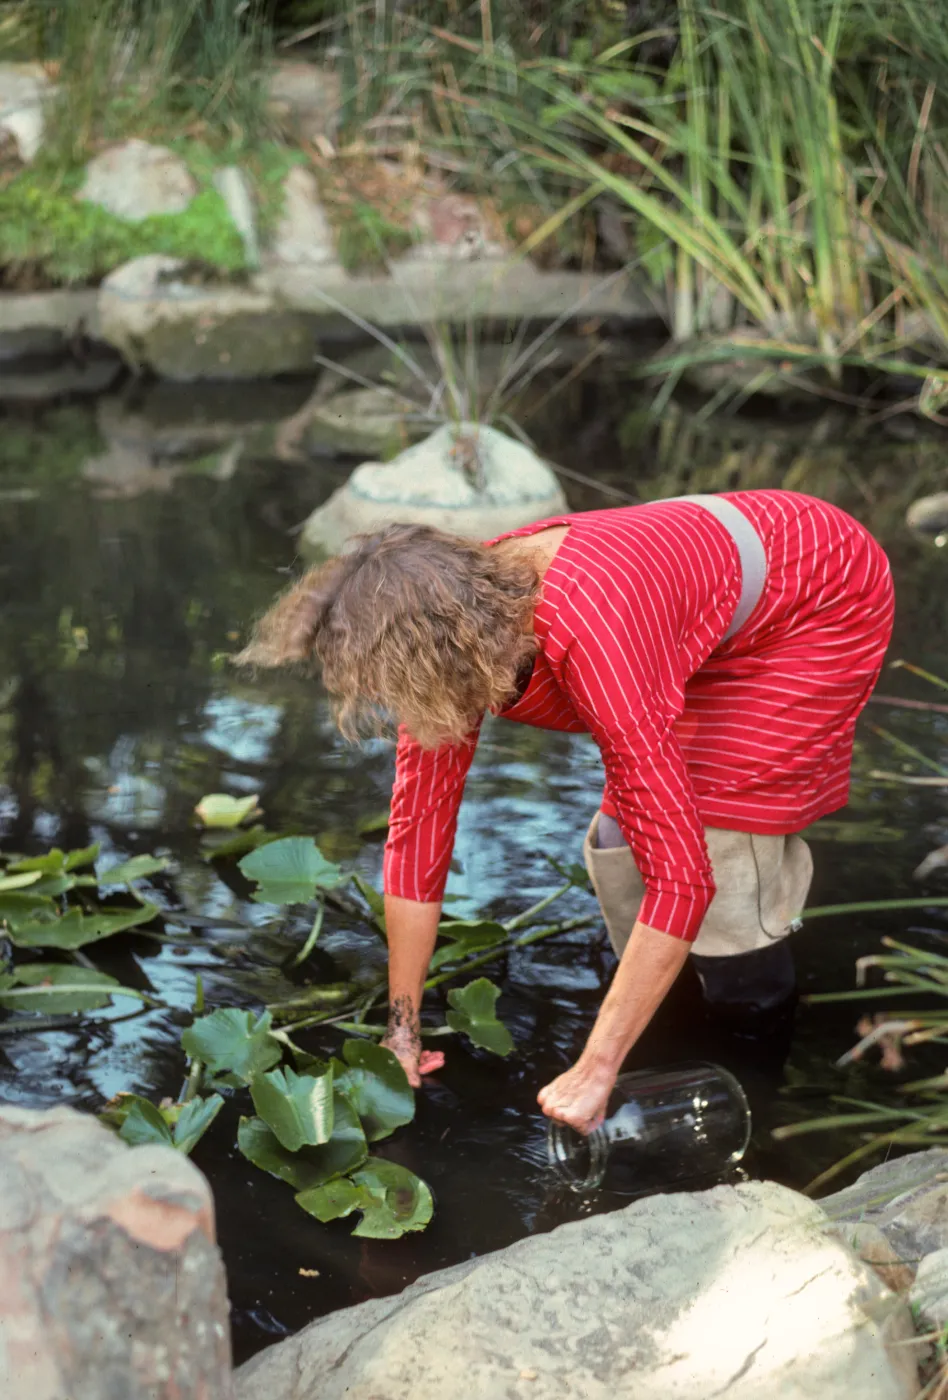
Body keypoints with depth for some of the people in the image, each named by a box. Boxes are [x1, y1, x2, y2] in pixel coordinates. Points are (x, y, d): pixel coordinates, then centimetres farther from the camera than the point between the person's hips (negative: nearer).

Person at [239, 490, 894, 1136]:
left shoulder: (589, 632, -42)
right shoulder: (449, 628, -19)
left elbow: (682, 873, -40)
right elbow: (417, 826, -10)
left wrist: (595, 1072, -35)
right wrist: (402, 1034, -6)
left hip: (824, 605, -7)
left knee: (712, 842, -17)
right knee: (624, 842, 0)